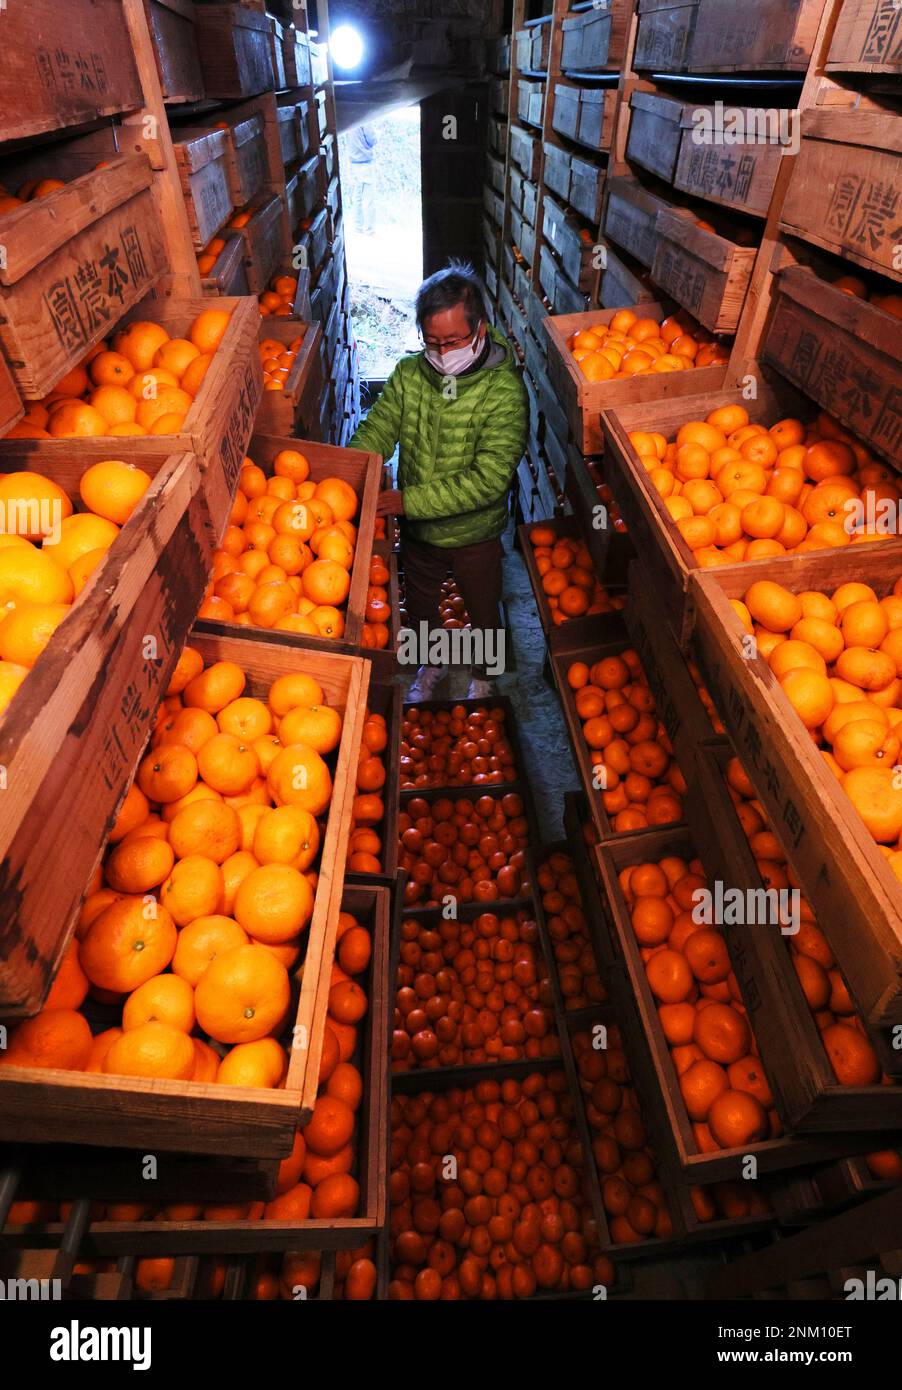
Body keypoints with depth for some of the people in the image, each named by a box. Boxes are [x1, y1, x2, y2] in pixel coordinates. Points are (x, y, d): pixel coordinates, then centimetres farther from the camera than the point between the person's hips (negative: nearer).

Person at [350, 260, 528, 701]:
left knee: (483, 614, 20)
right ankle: (431, 664, 55)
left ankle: (482, 675, 51)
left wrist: (409, 500, -35)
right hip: (417, 531, 4)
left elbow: (489, 478, -31)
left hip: (475, 534, -3)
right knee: (419, 606, 25)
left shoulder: (504, 389, -24)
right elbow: (375, 432, -14)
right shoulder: (408, 373, -10)